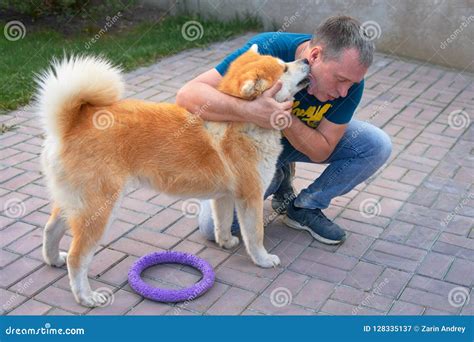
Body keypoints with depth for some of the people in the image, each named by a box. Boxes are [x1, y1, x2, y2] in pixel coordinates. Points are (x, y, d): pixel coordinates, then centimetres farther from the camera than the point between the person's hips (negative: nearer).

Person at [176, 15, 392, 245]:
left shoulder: (350, 79, -26)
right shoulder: (267, 51, -36)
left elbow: (321, 152, -22)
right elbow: (188, 95, -42)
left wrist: (285, 117, -40)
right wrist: (249, 110, -57)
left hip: (307, 139, 3)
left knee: (377, 145, -18)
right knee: (213, 226, -18)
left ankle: (304, 208, -2)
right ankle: (276, 178, 9)